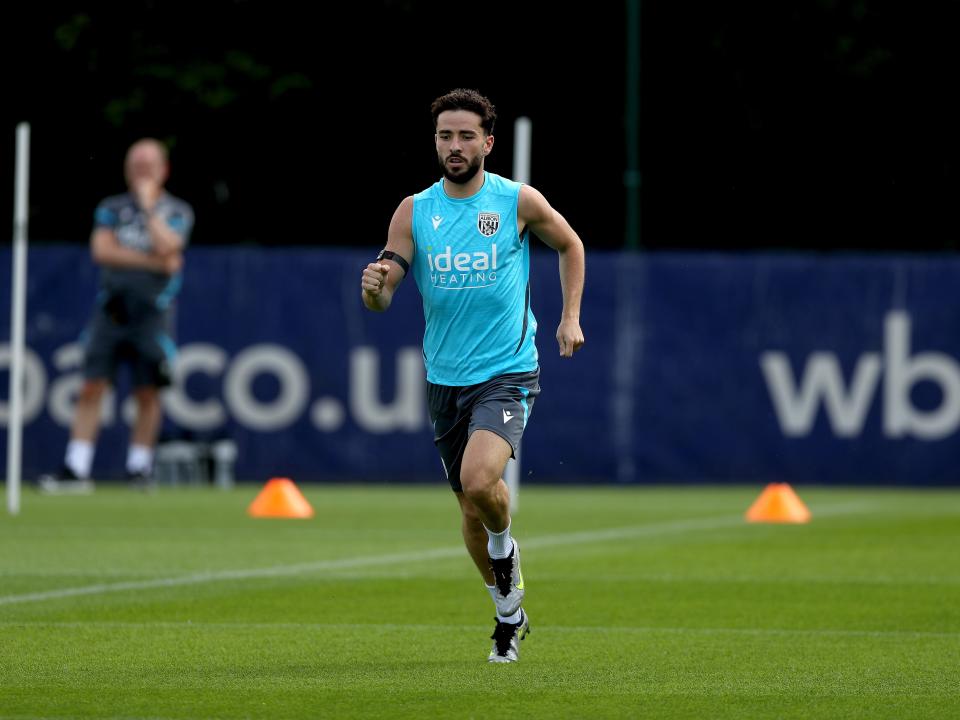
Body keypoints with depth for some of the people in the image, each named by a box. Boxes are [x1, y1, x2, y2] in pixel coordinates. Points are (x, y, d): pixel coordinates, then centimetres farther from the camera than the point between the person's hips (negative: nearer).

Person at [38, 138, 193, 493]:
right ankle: (75, 470, -6)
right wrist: (153, 262, -10)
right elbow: (101, 250, -5)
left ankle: (139, 468, 10)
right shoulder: (111, 208, 11)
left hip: (152, 312, -1)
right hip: (111, 308, 1)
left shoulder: (177, 212, 5)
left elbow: (166, 246, -14)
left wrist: (148, 204, -6)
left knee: (148, 393, -1)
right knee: (91, 387, -5)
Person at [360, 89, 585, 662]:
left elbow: (571, 246, 15)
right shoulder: (414, 211, 0)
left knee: (480, 480, -28)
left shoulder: (519, 202, -4)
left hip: (507, 372, -4)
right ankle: (510, 614, 32)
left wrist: (571, 316, 7)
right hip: (445, 378, 4)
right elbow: (382, 298, -3)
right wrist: (374, 287, -26)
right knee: (470, 508, 12)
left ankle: (505, 545, 6)